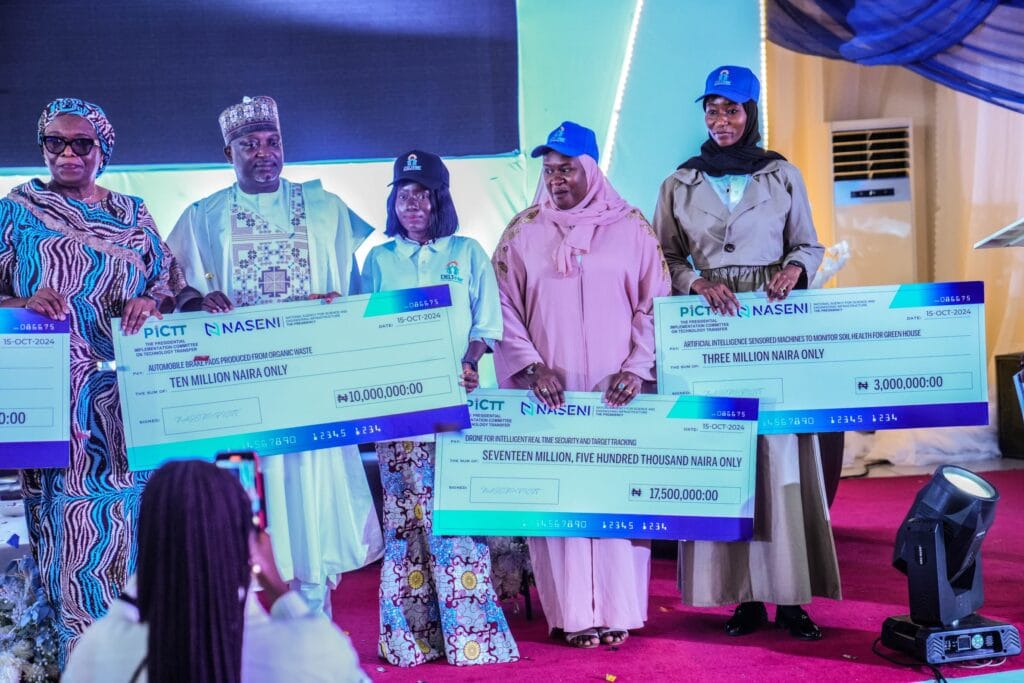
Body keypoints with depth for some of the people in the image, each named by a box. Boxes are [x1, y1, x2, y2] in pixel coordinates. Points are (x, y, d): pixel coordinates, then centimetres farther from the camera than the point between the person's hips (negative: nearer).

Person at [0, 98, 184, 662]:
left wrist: (152, 301, -10)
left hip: (126, 396, 2)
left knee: (130, 512, 3)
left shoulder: (132, 214, 13)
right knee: (67, 517, -3)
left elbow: (169, 281, 12)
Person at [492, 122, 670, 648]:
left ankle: (617, 609, 9)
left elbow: (655, 304, 3)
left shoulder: (630, 228, 6)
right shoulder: (522, 233, 8)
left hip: (618, 392, 0)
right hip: (550, 391, 1)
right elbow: (504, 309, 5)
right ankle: (571, 613, 6)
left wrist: (638, 368, -8)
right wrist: (531, 367, -8)